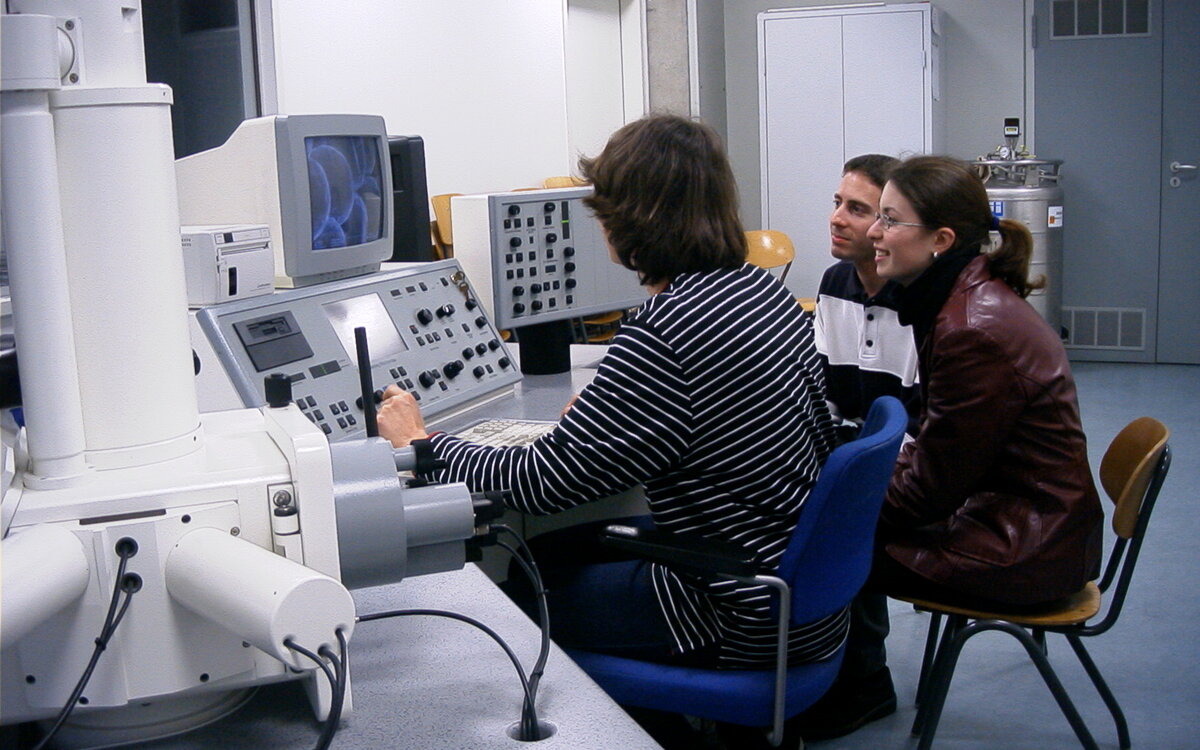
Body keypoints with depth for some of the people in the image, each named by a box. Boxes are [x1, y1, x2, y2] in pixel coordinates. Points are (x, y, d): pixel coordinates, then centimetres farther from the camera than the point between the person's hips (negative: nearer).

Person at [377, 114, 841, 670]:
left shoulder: (662, 336, -25)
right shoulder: (763, 290, 2)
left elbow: (544, 480, -22)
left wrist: (422, 442, -4)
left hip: (749, 622, -9)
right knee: (551, 553, 19)